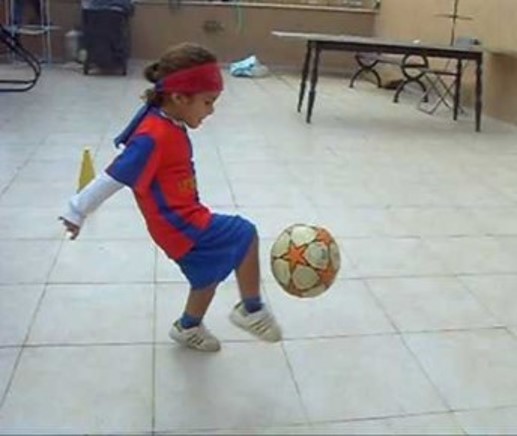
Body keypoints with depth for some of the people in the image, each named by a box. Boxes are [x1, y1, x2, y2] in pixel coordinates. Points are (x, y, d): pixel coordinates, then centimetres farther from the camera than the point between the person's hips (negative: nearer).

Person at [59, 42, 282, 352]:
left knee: (209, 275, 23)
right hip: (181, 227, -9)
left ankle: (189, 328, 47)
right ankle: (252, 310, 3)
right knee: (245, 235, -13)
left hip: (187, 221, 9)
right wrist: (78, 212, -10)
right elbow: (113, 178, -20)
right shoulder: (154, 137, -26)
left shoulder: (171, 126, 2)